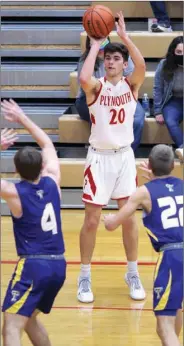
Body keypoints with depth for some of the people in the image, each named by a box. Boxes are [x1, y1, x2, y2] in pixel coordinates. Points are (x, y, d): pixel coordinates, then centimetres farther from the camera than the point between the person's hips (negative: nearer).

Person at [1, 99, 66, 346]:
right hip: (58, 265, 7)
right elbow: (48, 144, 22)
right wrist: (23, 119, 26)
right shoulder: (52, 182, 6)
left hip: (33, 265, -7)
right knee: (29, 319, 27)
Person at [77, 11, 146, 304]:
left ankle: (133, 274, 20)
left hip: (125, 156, 2)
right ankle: (85, 277, 13)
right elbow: (83, 78, -31)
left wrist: (124, 35, -21)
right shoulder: (96, 86, -6)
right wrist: (95, 45, -21)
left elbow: (141, 65, -23)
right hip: (99, 157, -2)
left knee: (129, 217, 7)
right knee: (92, 219, 0)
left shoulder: (131, 84, 0)